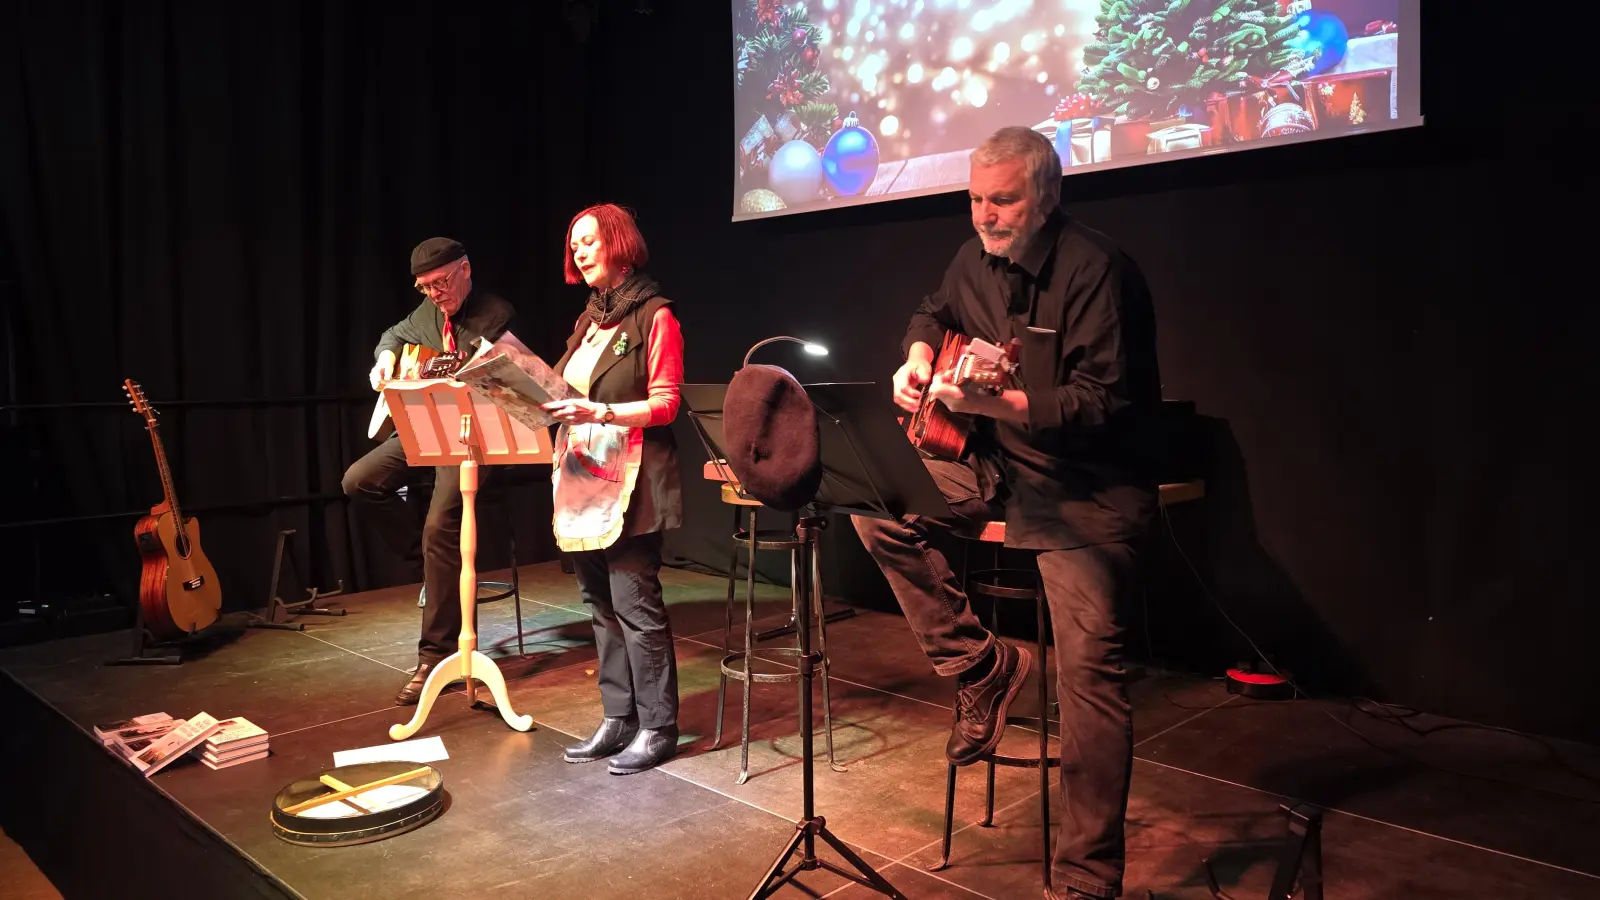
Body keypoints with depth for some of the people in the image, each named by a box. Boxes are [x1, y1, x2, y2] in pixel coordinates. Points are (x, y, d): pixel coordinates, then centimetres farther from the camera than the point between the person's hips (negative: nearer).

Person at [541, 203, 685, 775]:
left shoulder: (654, 316, -4)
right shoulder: (590, 319, 19)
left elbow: (664, 405, -10)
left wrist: (599, 412, -21)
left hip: (629, 481, -8)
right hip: (582, 476, 8)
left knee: (635, 603, -6)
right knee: (601, 604, 10)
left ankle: (657, 728, 5)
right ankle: (617, 719, 19)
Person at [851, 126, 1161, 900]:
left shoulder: (1095, 270, -19)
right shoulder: (978, 258, 5)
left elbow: (1104, 402, -26)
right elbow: (935, 312, 26)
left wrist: (994, 402, -36)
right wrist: (920, 356, 4)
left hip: (1088, 493, -7)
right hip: (1000, 470, 8)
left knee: (1089, 669, -10)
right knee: (875, 501, -6)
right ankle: (981, 666, 4)